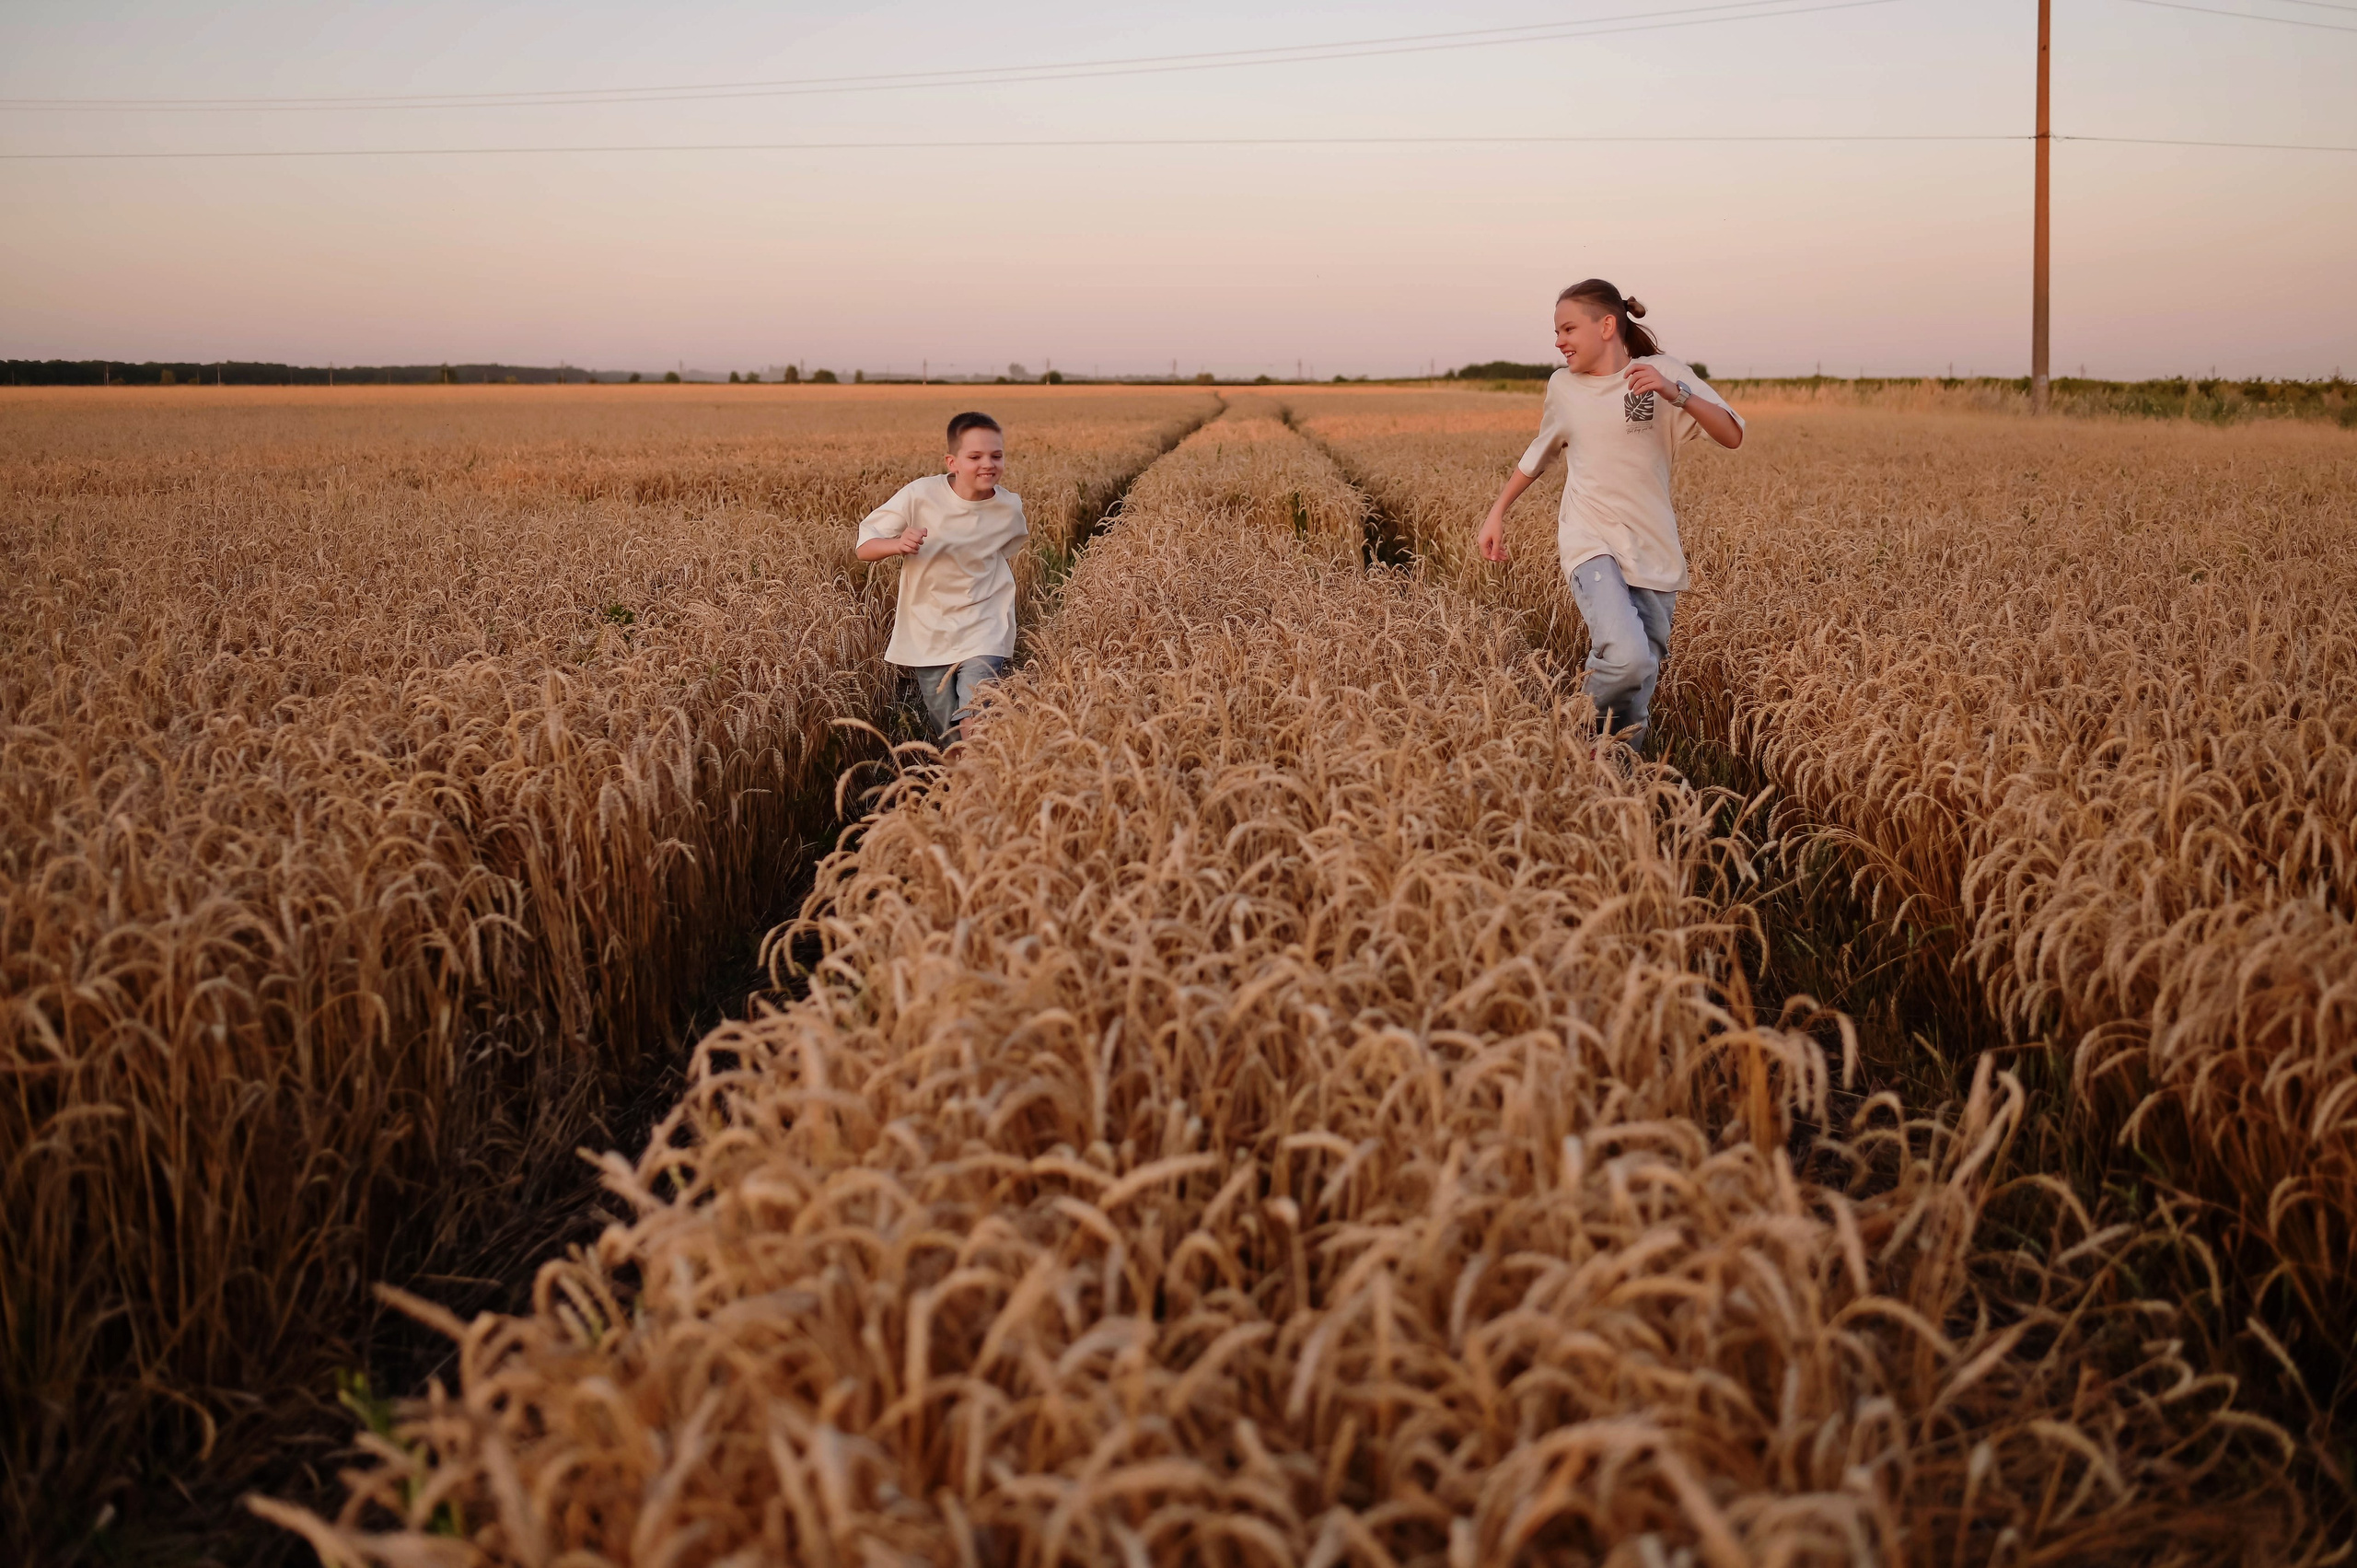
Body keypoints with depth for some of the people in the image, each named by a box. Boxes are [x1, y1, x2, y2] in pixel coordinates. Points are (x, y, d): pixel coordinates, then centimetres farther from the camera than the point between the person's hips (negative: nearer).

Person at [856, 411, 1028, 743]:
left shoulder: (1010, 510, -6)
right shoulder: (920, 495, -14)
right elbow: (865, 549, -13)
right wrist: (898, 544, -30)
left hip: (982, 637, 0)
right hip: (927, 637, 0)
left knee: (973, 730, -18)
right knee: (947, 738, 10)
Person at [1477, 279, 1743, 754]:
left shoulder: (1663, 372, -1)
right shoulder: (1562, 386, 7)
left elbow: (1733, 436, -9)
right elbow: (1539, 455, 24)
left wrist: (1675, 393, -23)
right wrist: (1496, 513, 22)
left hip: (1655, 553, 1)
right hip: (1594, 546, -1)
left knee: (1640, 681, 1)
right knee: (1626, 659, -27)